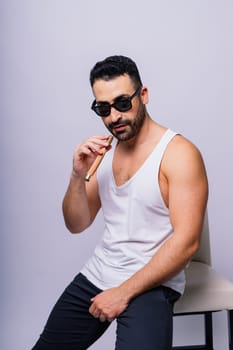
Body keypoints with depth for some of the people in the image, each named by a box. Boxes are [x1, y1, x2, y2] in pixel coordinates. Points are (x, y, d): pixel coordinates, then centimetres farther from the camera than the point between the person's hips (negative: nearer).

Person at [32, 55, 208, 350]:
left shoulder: (180, 154, -14)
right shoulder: (102, 150, 6)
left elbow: (186, 242, -19)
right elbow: (76, 225, 7)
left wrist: (124, 292, -19)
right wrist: (78, 175, -12)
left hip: (150, 283, -5)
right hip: (97, 272, 6)